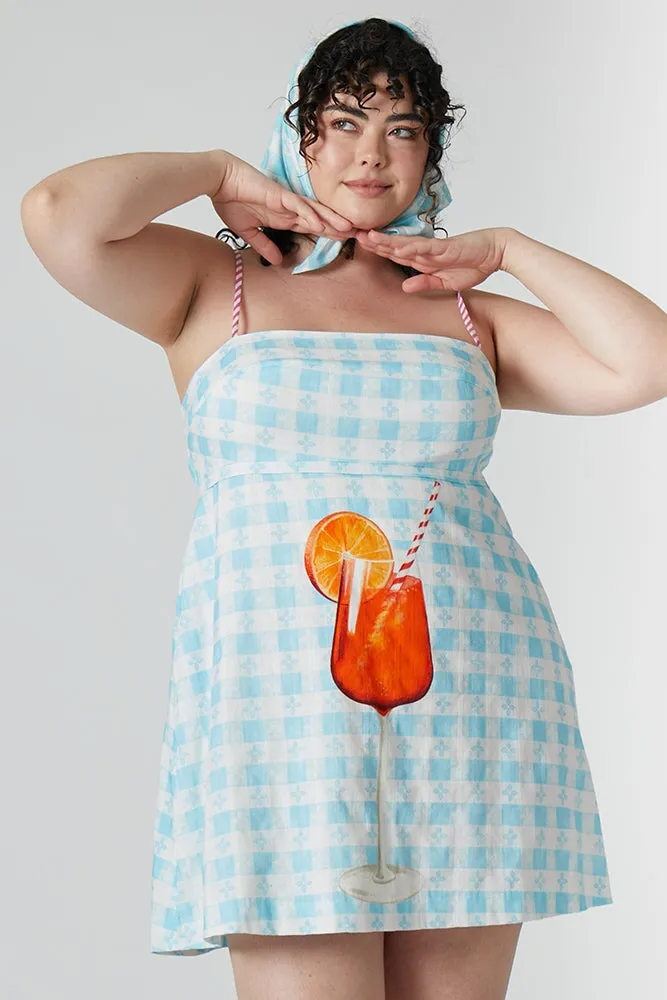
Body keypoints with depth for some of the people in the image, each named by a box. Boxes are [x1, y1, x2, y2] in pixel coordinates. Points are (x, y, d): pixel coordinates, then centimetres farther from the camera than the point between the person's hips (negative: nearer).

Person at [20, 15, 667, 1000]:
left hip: (474, 704, 3)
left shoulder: (466, 316, 19)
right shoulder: (214, 287, 12)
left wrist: (507, 249, 12)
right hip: (284, 704, -3)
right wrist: (220, 172, 8)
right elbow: (59, 214, -5)